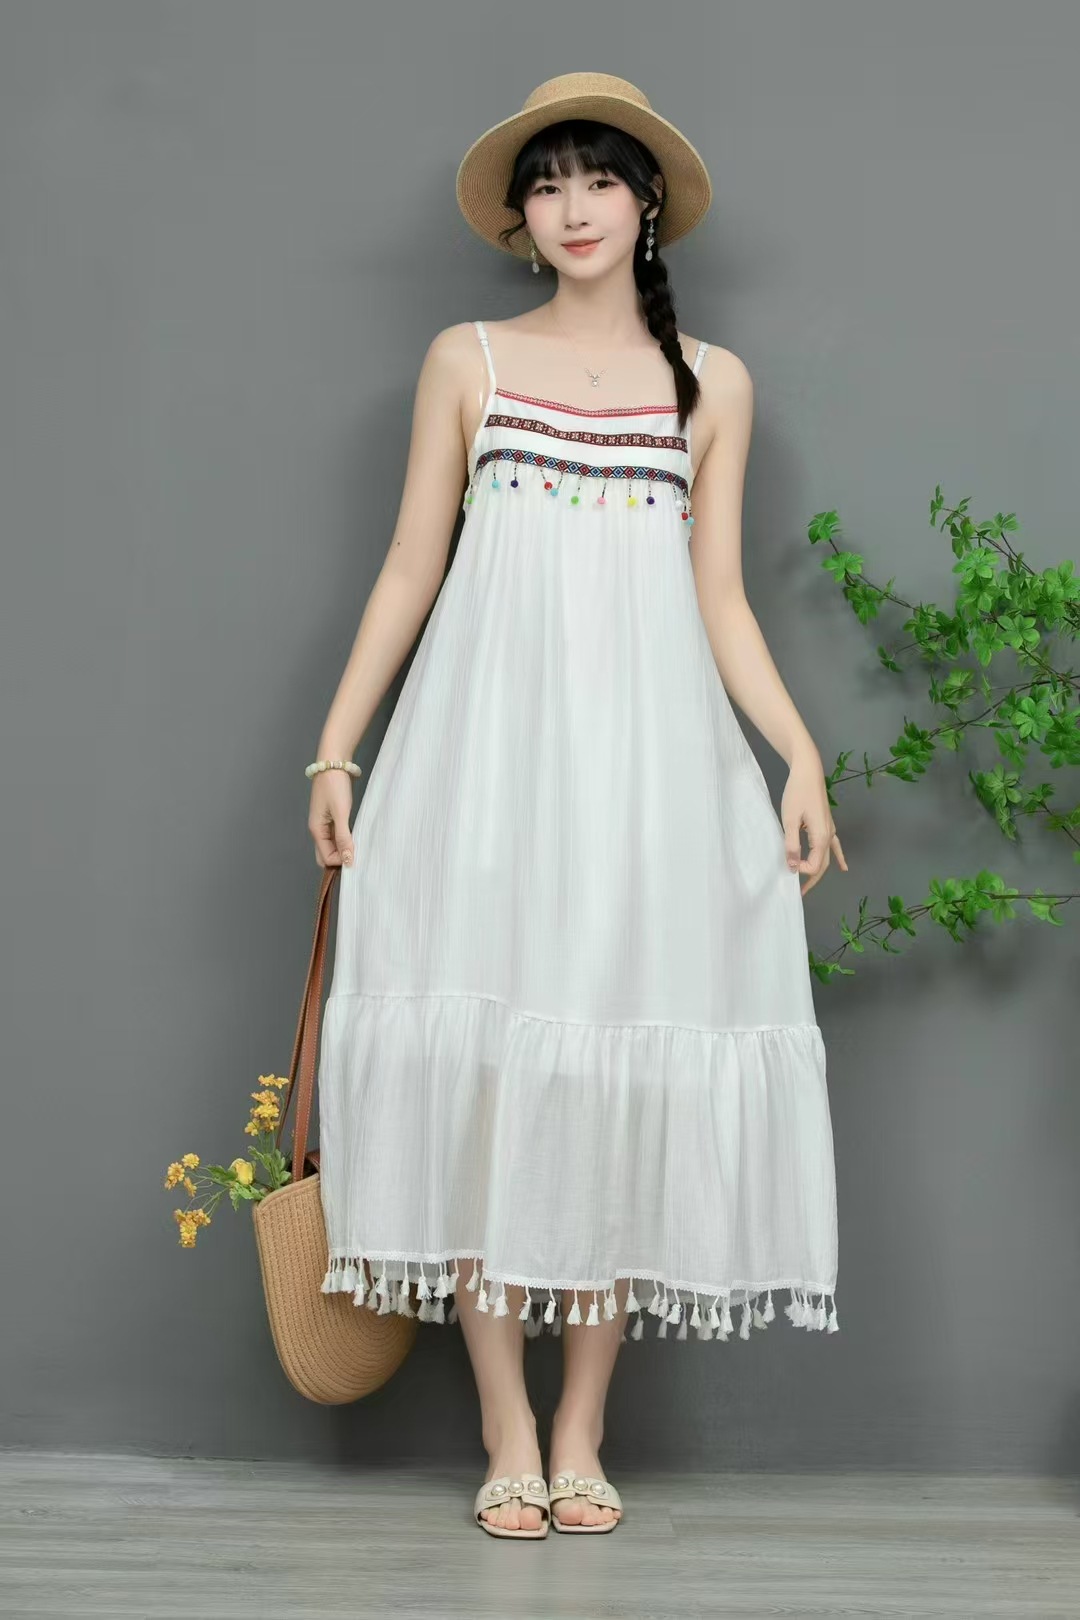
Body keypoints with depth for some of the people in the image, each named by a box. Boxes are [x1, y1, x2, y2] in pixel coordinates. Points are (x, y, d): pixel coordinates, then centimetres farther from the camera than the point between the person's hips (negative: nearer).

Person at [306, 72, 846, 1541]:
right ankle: (508, 1437, 7)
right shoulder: (468, 361, 9)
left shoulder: (711, 382, 11)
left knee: (625, 1069, 0)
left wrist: (802, 755, -2)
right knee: (484, 1064, -4)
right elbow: (410, 570, 8)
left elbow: (719, 596, 9)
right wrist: (336, 747, 2)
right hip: (489, 734, 0)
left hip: (649, 744, 1)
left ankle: (582, 1434, 12)